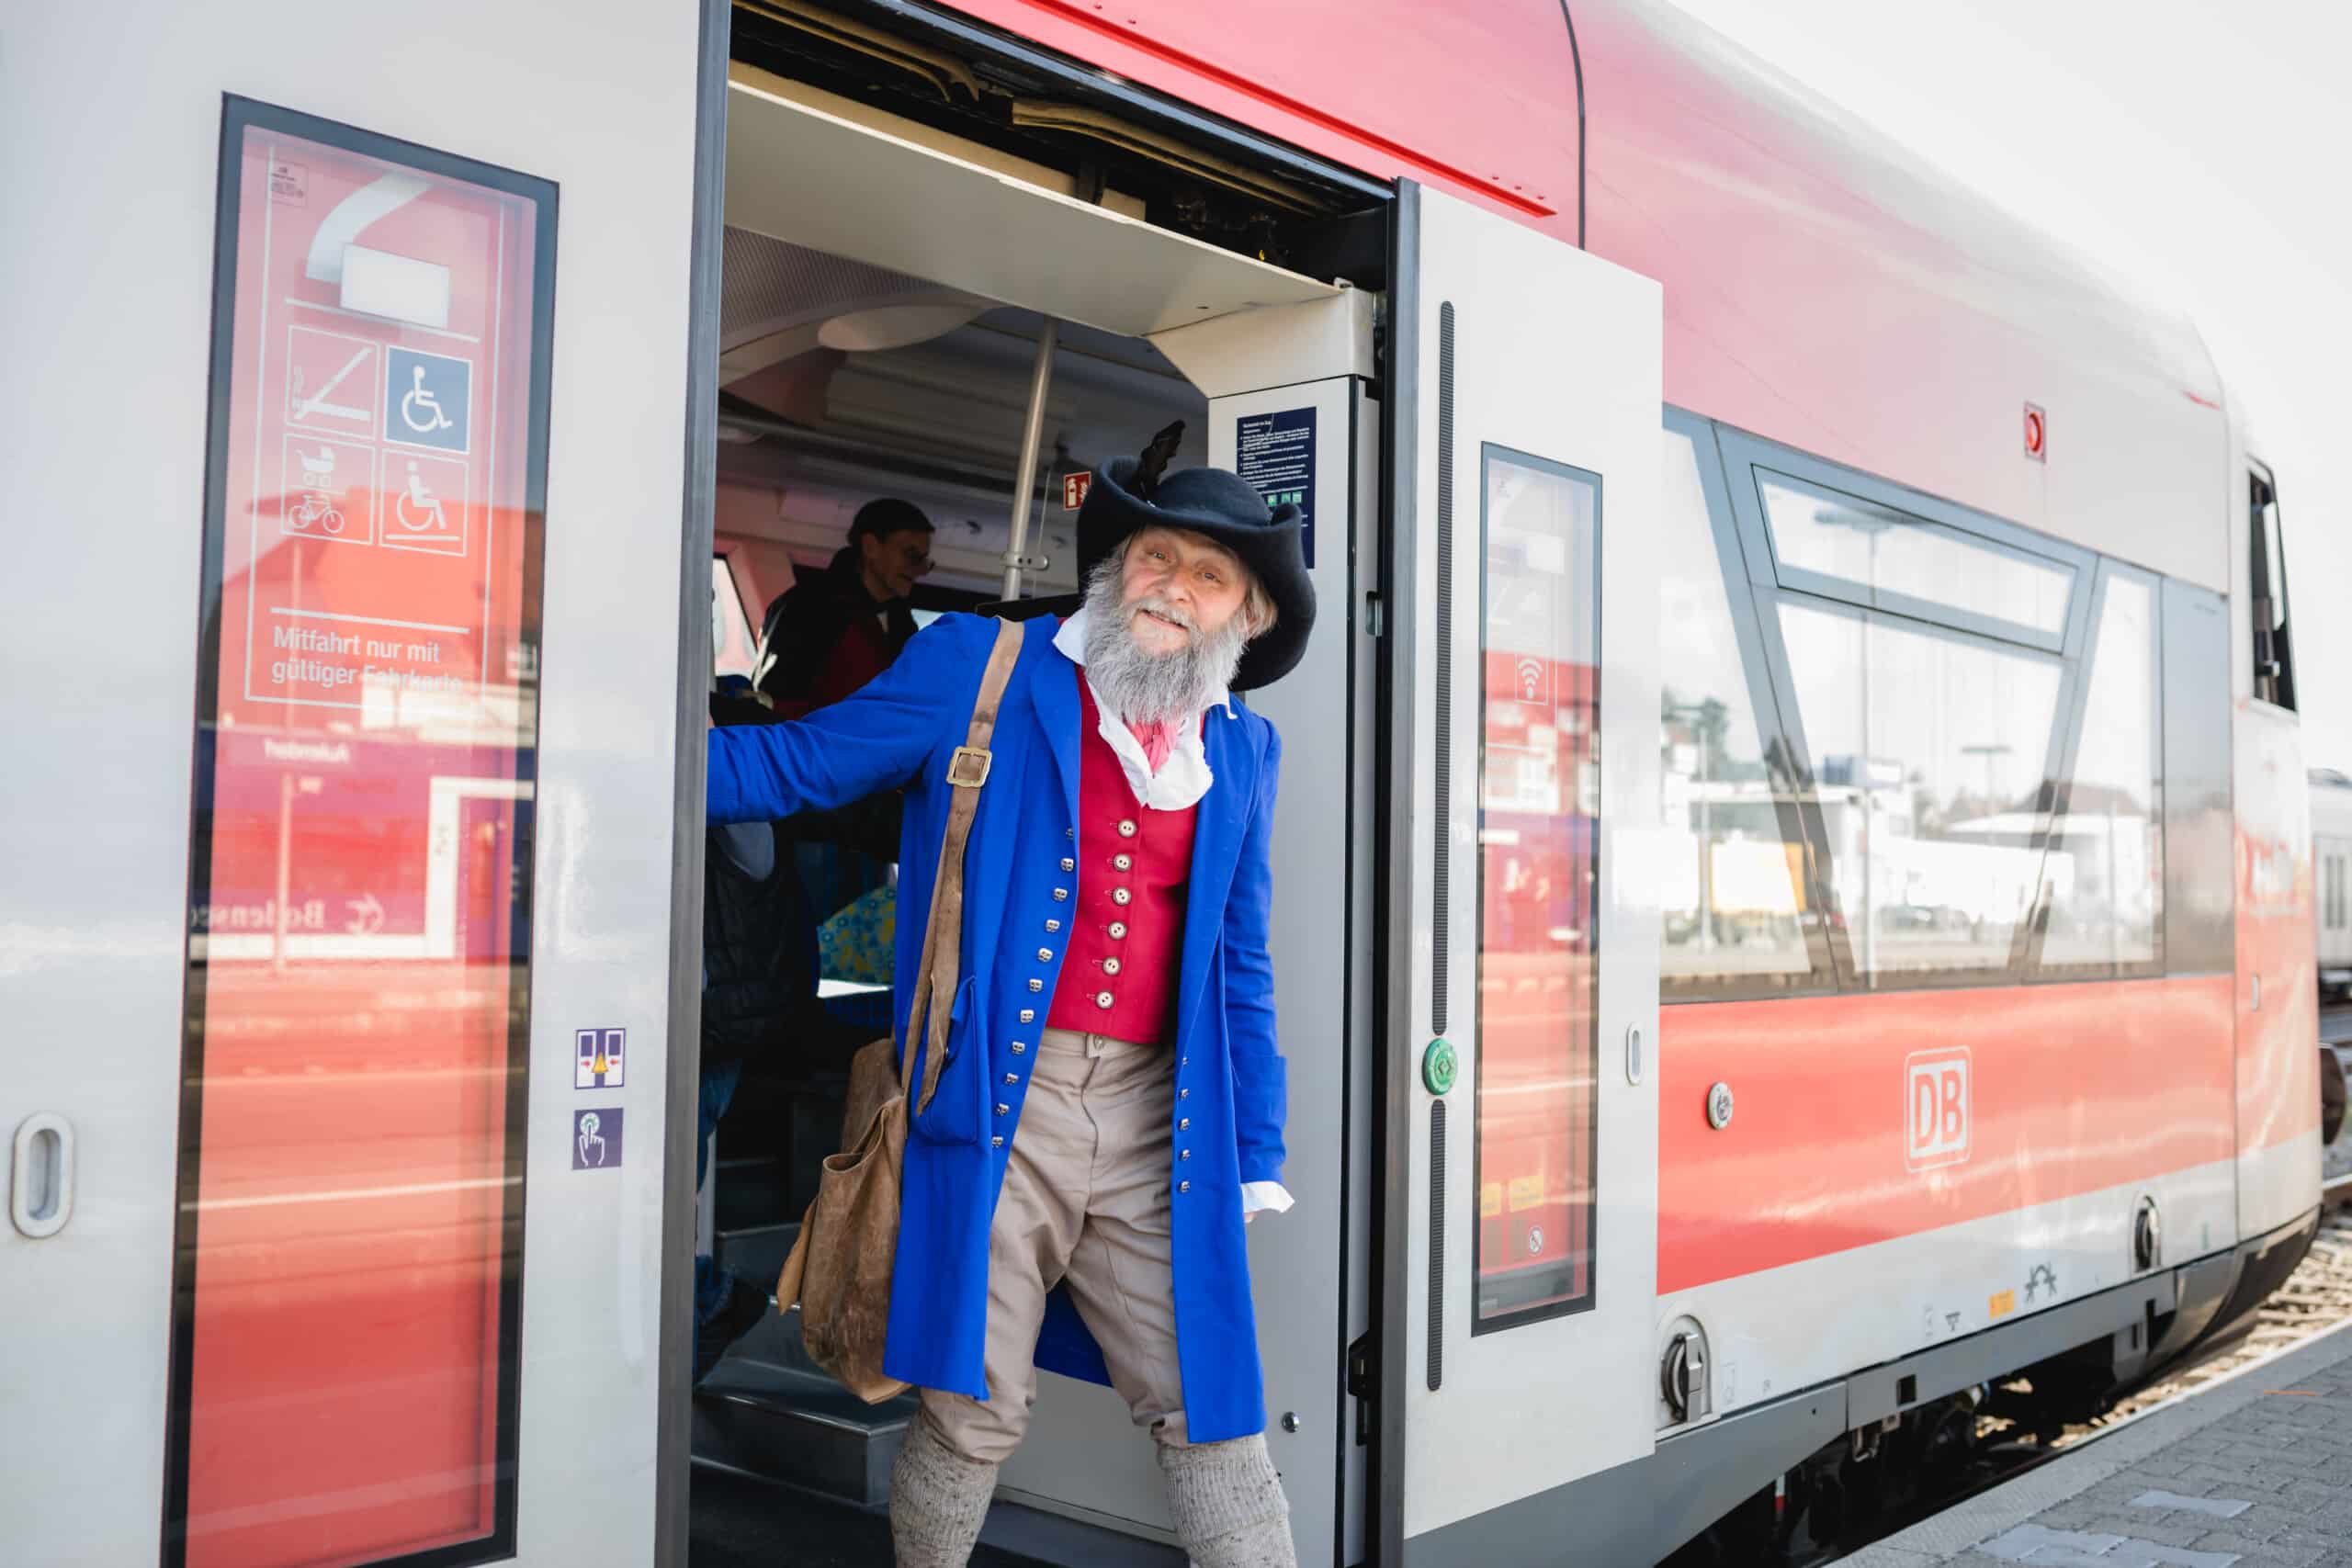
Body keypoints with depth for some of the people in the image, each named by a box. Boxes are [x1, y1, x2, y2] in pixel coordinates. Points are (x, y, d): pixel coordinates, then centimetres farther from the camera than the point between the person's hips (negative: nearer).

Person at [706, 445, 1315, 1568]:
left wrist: (1254, 1160, 13)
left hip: (1156, 1125, 3)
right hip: (1000, 1105, -3)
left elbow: (1239, 970, 16)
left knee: (1212, 1416, 7)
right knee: (975, 1414, 6)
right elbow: (789, 766, 3)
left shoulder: (1243, 751, 13)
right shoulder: (976, 671, 2)